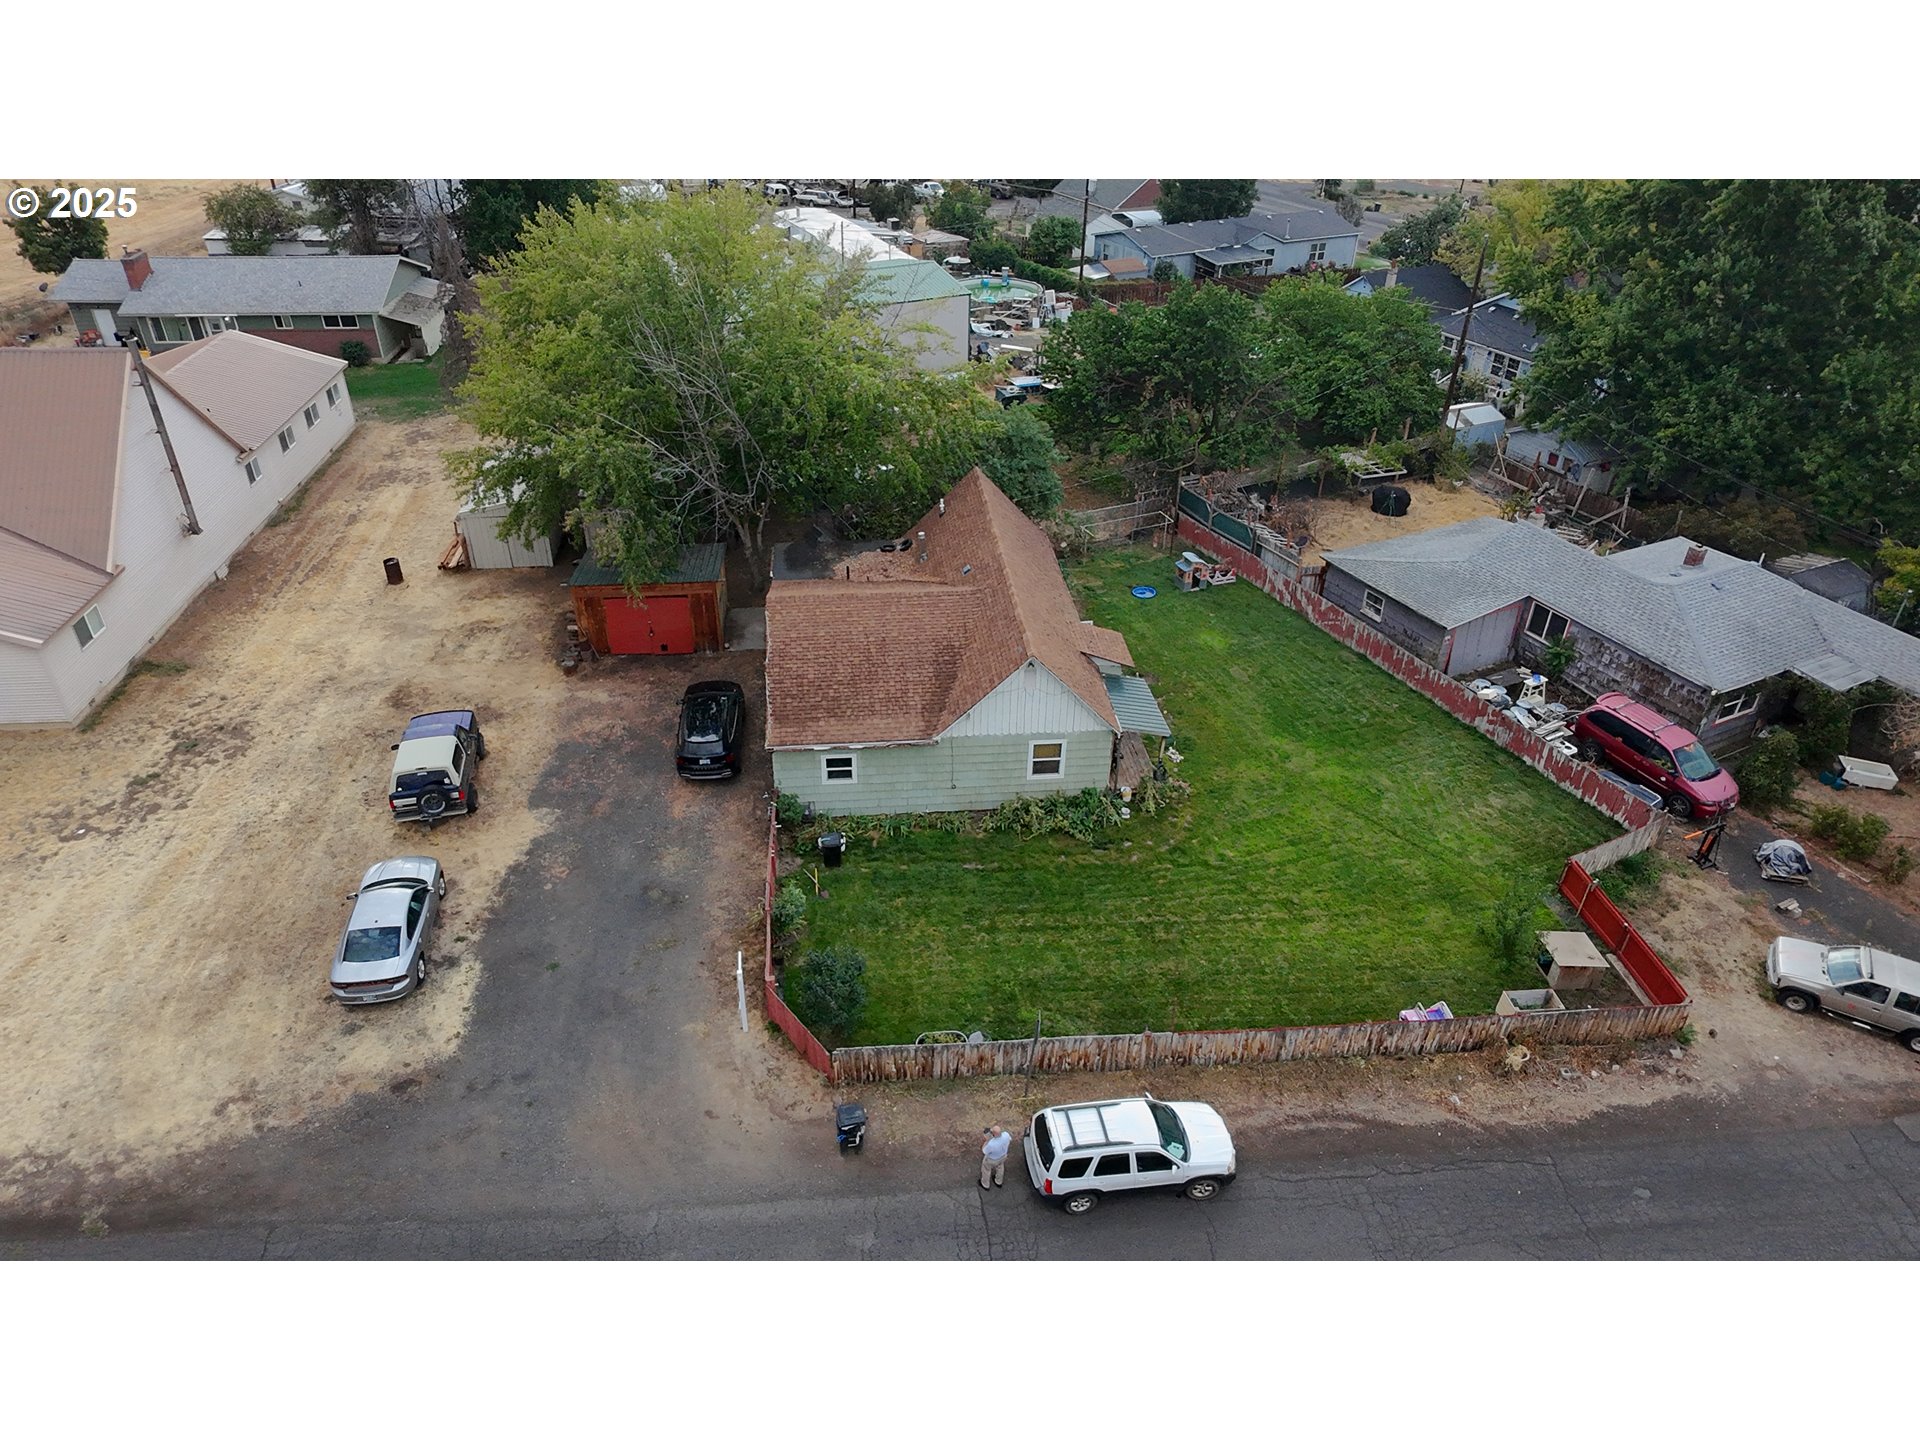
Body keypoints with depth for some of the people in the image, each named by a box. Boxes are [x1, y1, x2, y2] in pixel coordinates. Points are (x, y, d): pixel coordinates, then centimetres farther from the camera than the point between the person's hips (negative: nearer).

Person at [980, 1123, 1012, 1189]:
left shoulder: (991, 1144, -48)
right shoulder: (1006, 1135, -35)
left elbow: (984, 1151, -25)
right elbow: (1010, 1140, -8)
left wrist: (987, 1139, -31)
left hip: (991, 1159, -4)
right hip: (1002, 1156, 4)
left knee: (986, 1170, 29)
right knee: (1000, 1167, 35)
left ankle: (985, 1184, 55)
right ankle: (999, 1182, 61)